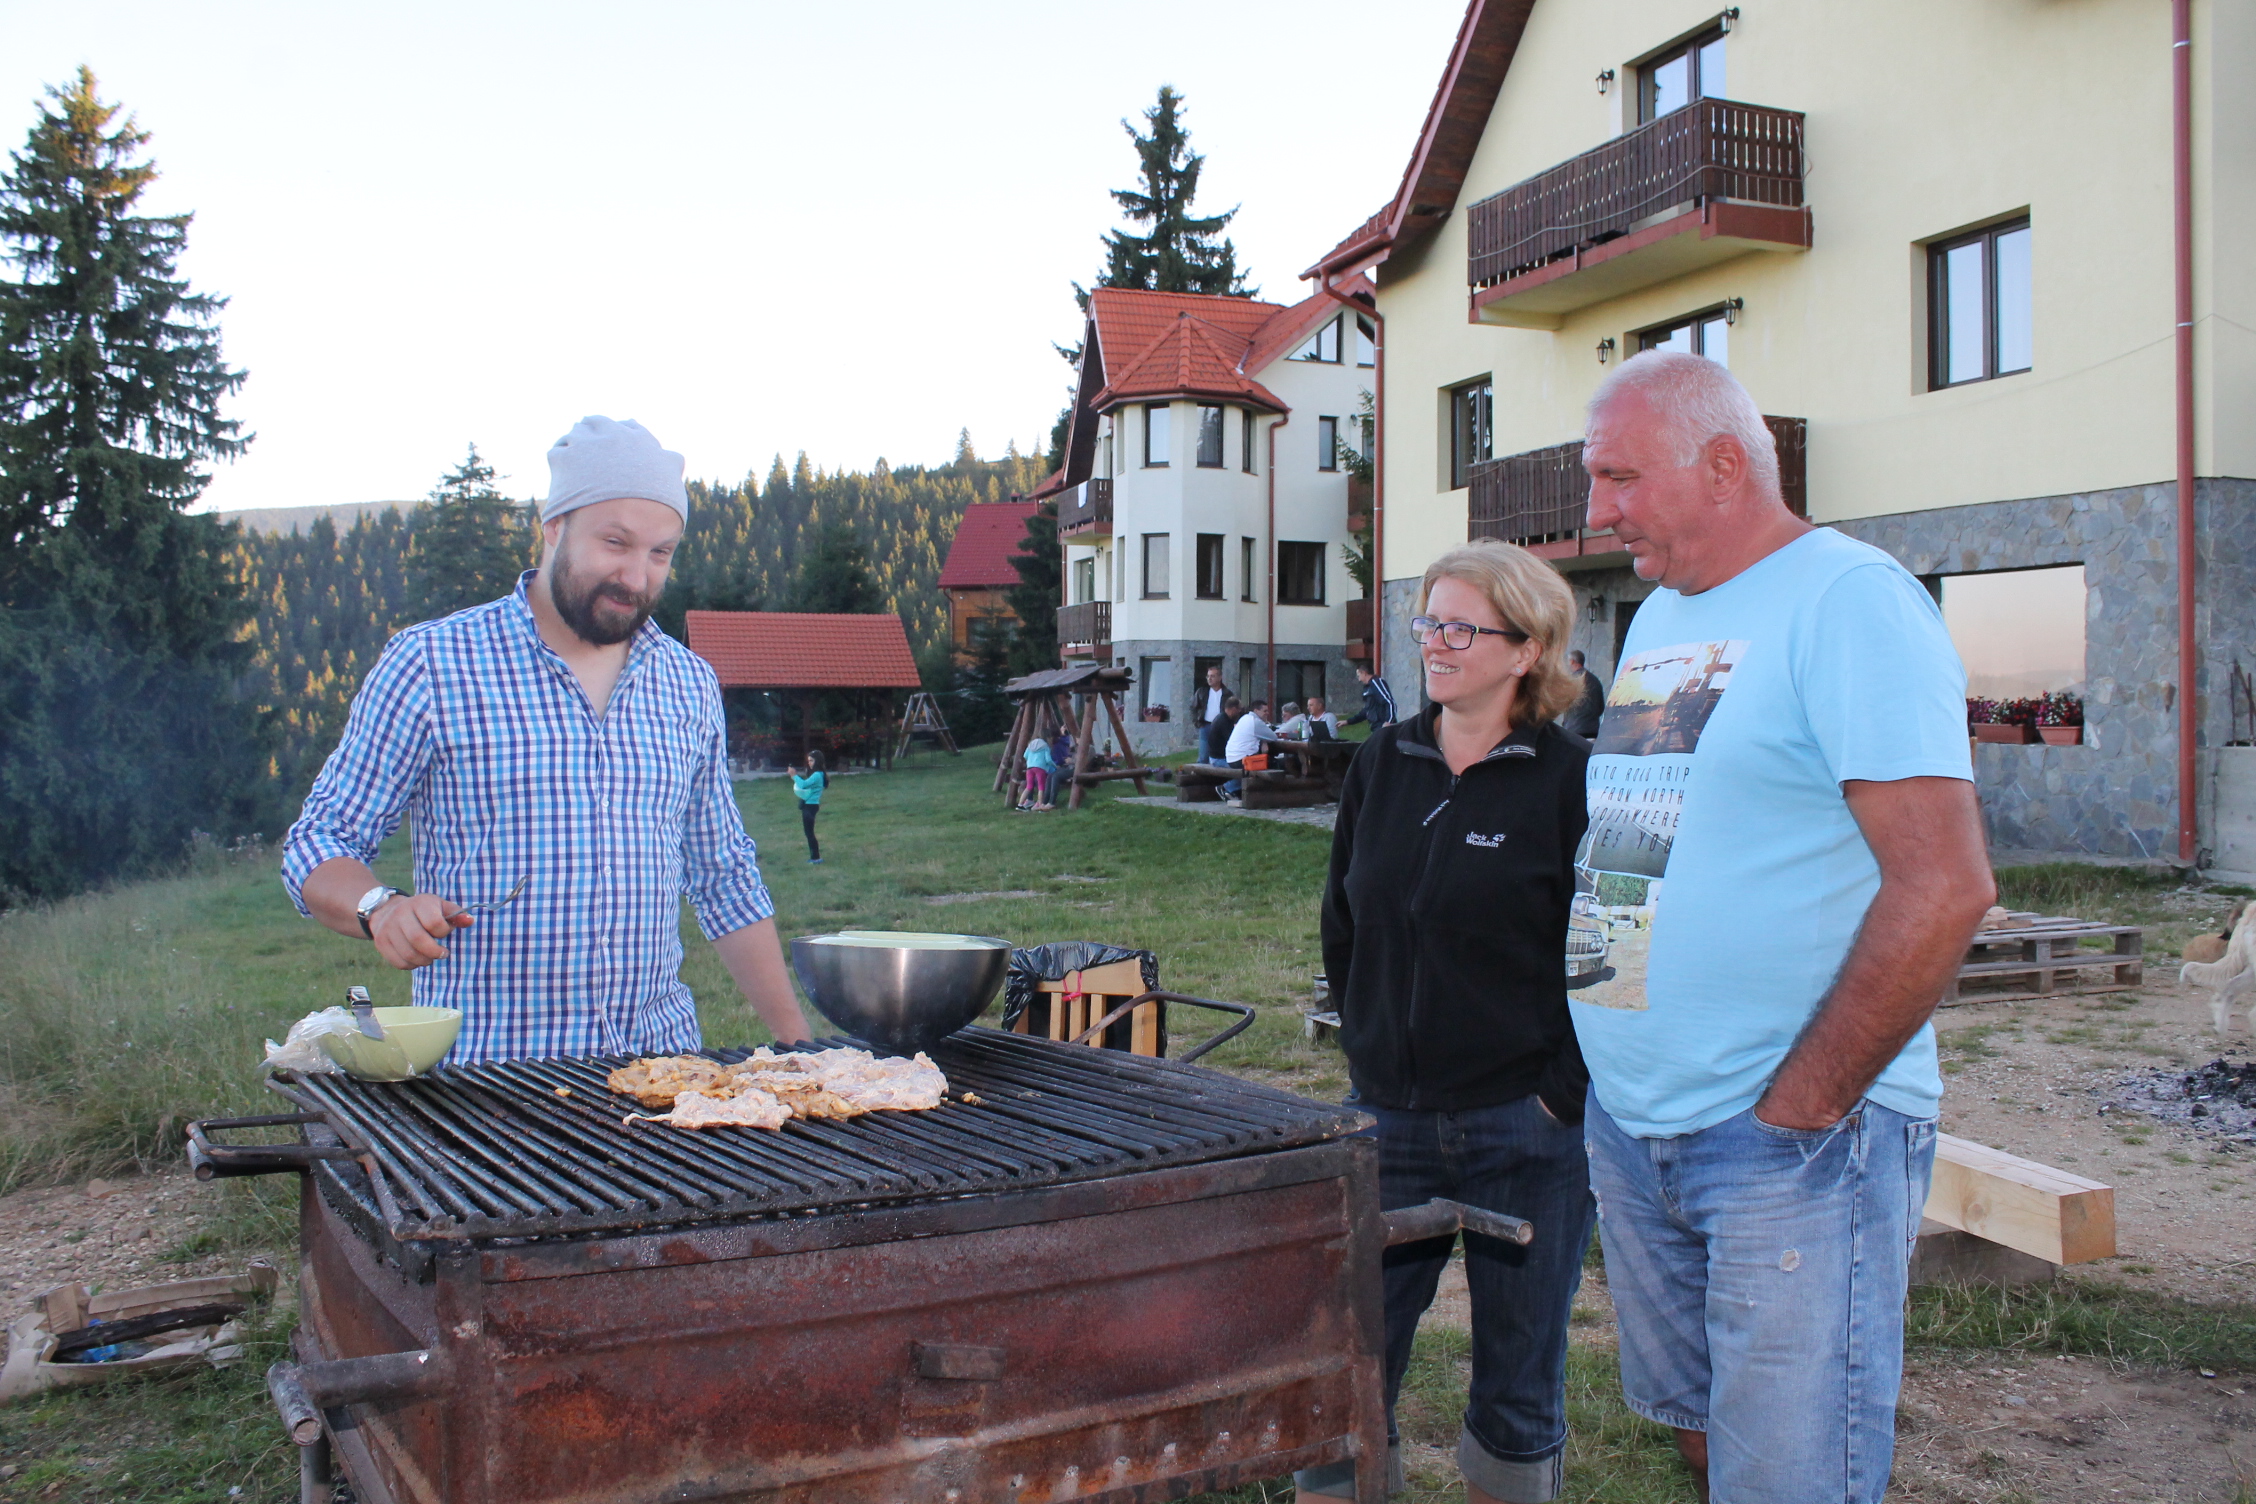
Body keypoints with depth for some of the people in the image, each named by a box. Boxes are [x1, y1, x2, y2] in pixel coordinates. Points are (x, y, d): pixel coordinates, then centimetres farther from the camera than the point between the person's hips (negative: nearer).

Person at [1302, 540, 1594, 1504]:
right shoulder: (1382, 764, 6)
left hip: (1524, 1134, -3)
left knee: (1518, 1394, 12)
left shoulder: (1571, 781, -8)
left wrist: (1561, 1095, -11)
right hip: (1389, 1121, 4)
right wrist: (1369, 1044, 9)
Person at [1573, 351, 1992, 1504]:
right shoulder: (1658, 616, 13)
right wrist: (1595, 1052, 12)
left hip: (1796, 1139, -8)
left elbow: (1945, 885, -21)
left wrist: (1796, 1110, -18)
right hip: (1627, 1117, 8)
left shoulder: (1850, 599, -13)